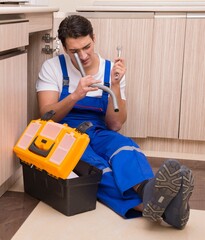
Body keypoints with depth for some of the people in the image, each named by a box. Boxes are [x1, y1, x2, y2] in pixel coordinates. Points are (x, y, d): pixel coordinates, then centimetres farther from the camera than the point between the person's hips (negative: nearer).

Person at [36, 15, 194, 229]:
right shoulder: (52, 68, -1)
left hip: (98, 133, 2)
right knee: (92, 165, -37)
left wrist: (115, 86, -16)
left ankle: (150, 192, -66)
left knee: (124, 145, -34)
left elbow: (115, 125, -2)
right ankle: (157, 203, -61)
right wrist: (75, 96, -27)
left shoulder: (111, 70, 3)